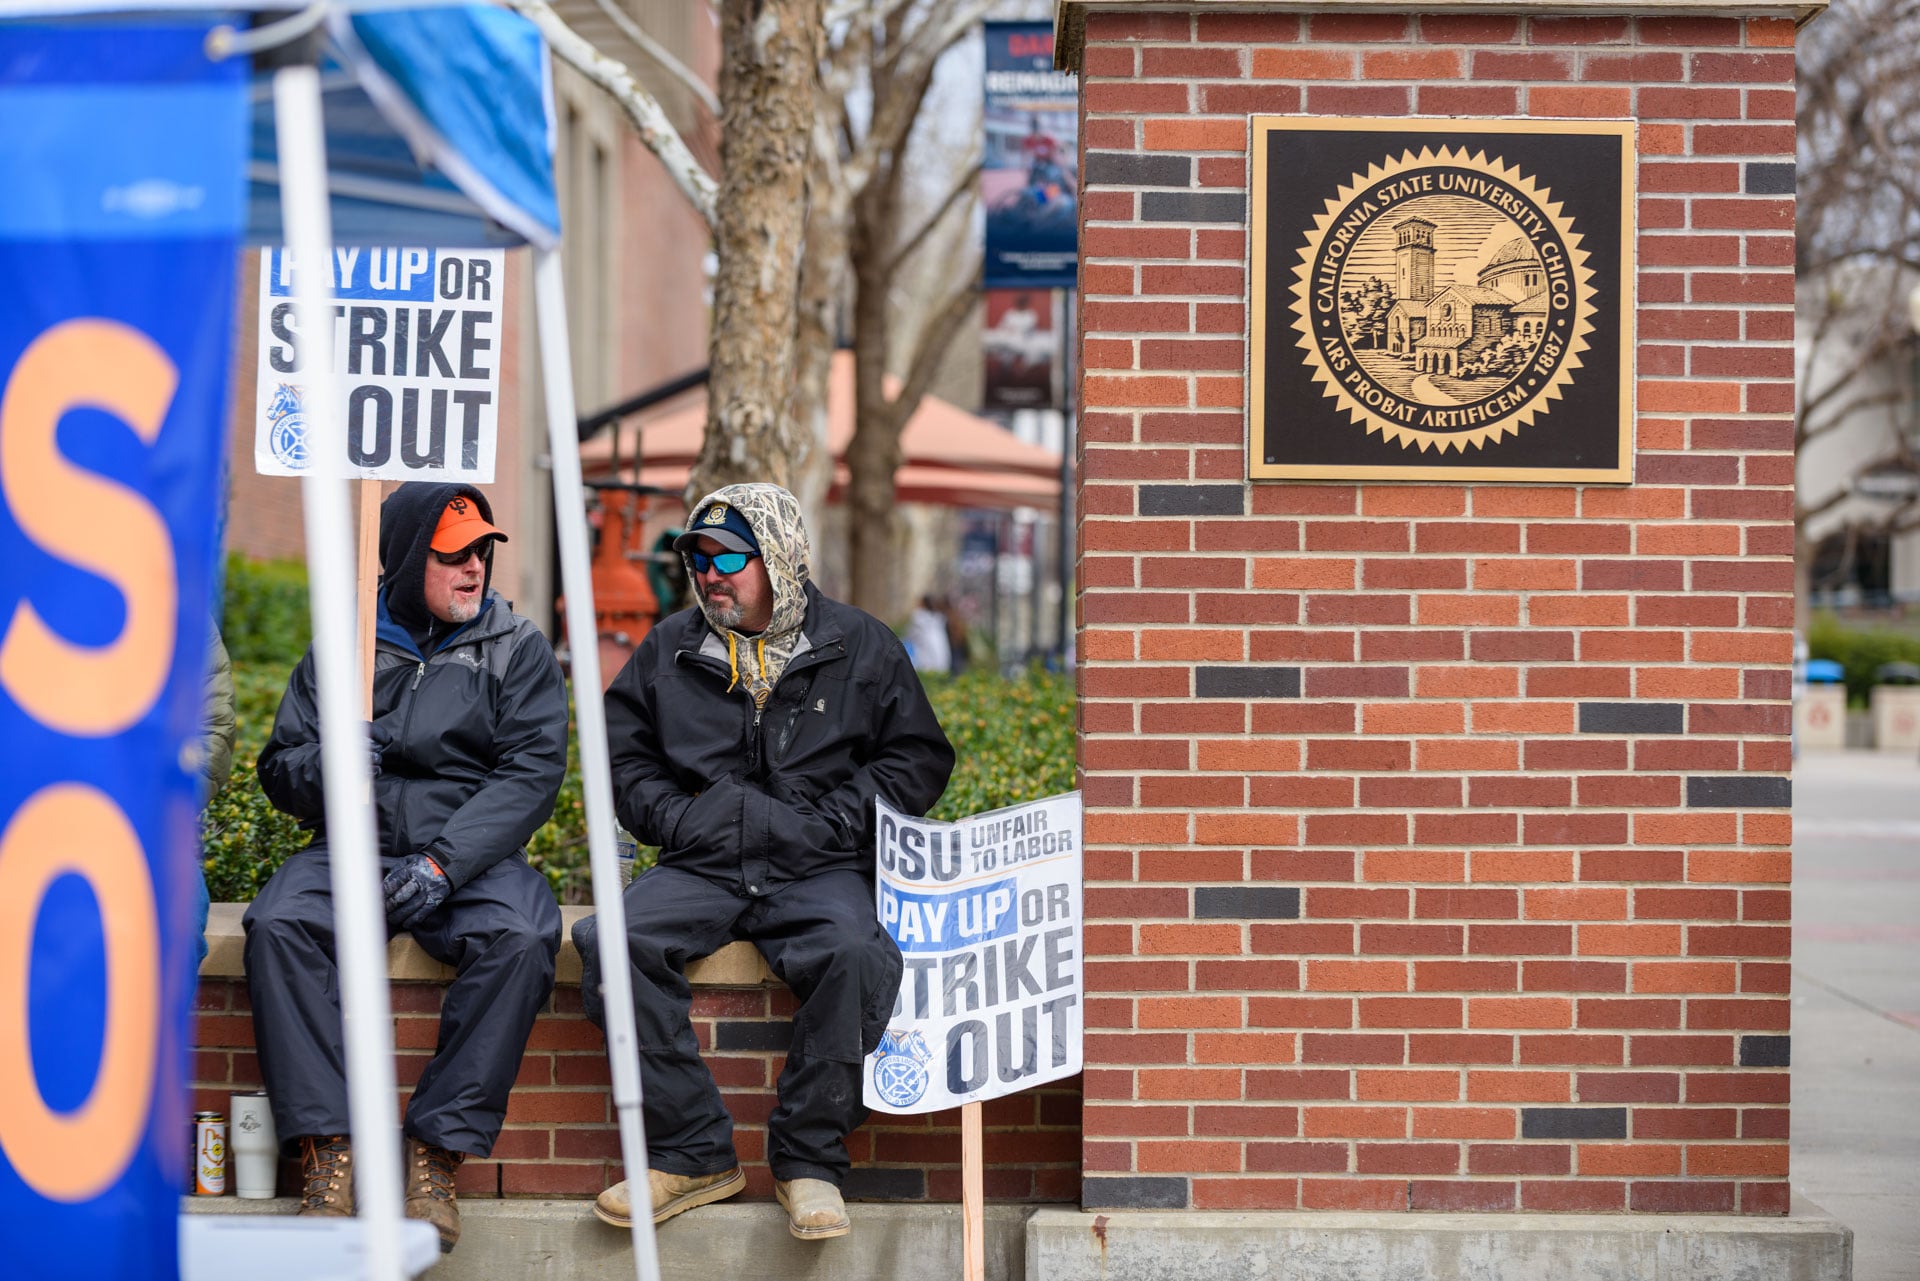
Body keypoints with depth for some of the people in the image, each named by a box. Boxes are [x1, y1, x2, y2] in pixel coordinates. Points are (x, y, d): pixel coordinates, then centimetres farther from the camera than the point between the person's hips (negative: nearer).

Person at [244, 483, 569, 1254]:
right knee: (278, 923, -30)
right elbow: (279, 770, 12)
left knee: (521, 937, -33)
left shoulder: (518, 650, 7)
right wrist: (324, 767, -14)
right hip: (352, 847, 1)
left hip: (473, 854, -1)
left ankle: (438, 1148, -25)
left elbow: (531, 774, -5)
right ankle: (329, 1147, -27)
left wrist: (442, 866, -19)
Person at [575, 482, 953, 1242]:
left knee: (856, 957, -36)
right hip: (702, 867, 2)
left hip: (819, 870, -2)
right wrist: (676, 817, 1)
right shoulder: (669, 651, 15)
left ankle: (808, 1158, -20)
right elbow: (623, 756, 20)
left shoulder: (860, 646, 9)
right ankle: (692, 1153, -21)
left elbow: (918, 757, 8)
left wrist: (827, 821, -4)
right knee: (609, 942, -28)